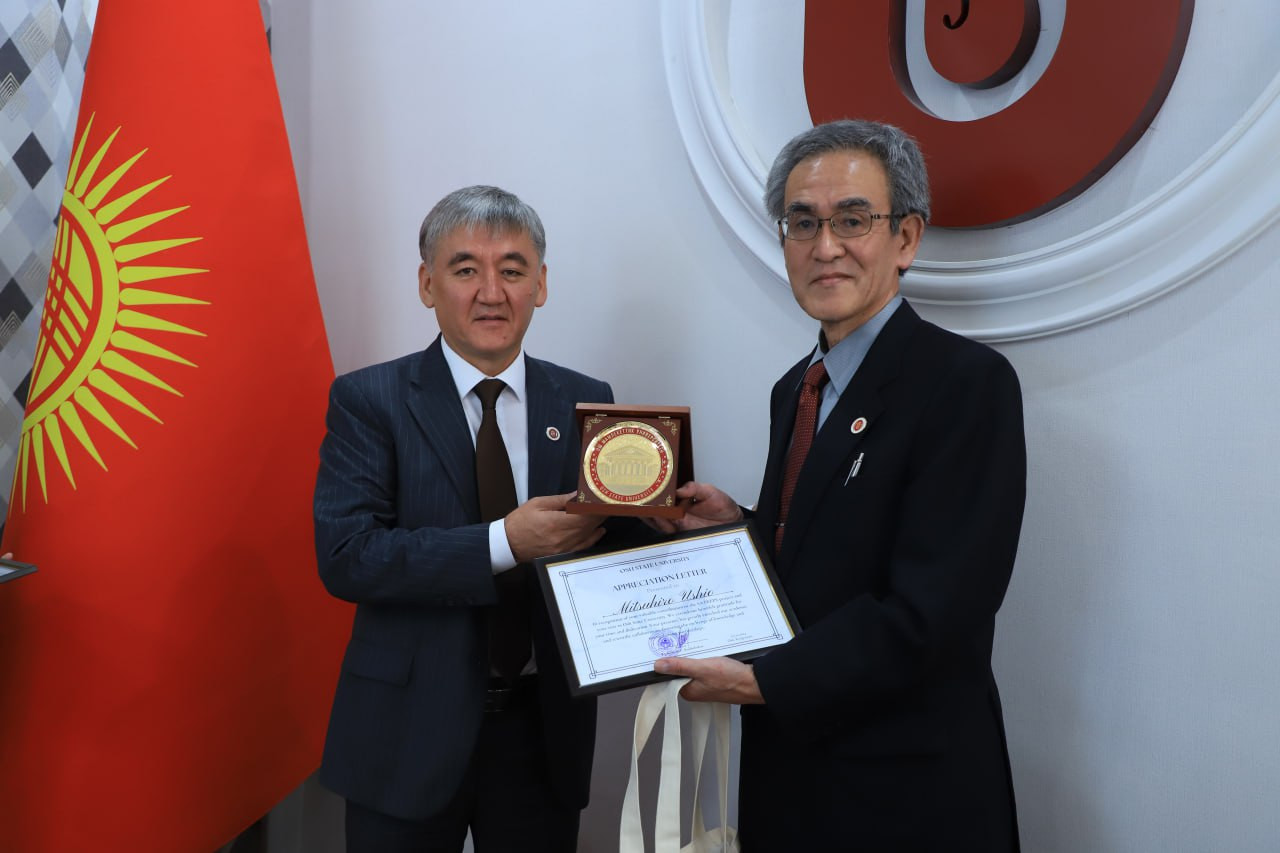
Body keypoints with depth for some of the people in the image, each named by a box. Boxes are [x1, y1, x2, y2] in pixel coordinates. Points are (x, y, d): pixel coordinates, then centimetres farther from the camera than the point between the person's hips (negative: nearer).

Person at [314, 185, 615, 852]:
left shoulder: (585, 402, 1)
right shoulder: (367, 400, -7)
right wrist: (505, 542, -25)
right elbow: (345, 555, -16)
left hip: (544, 725, 3)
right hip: (411, 731, -2)